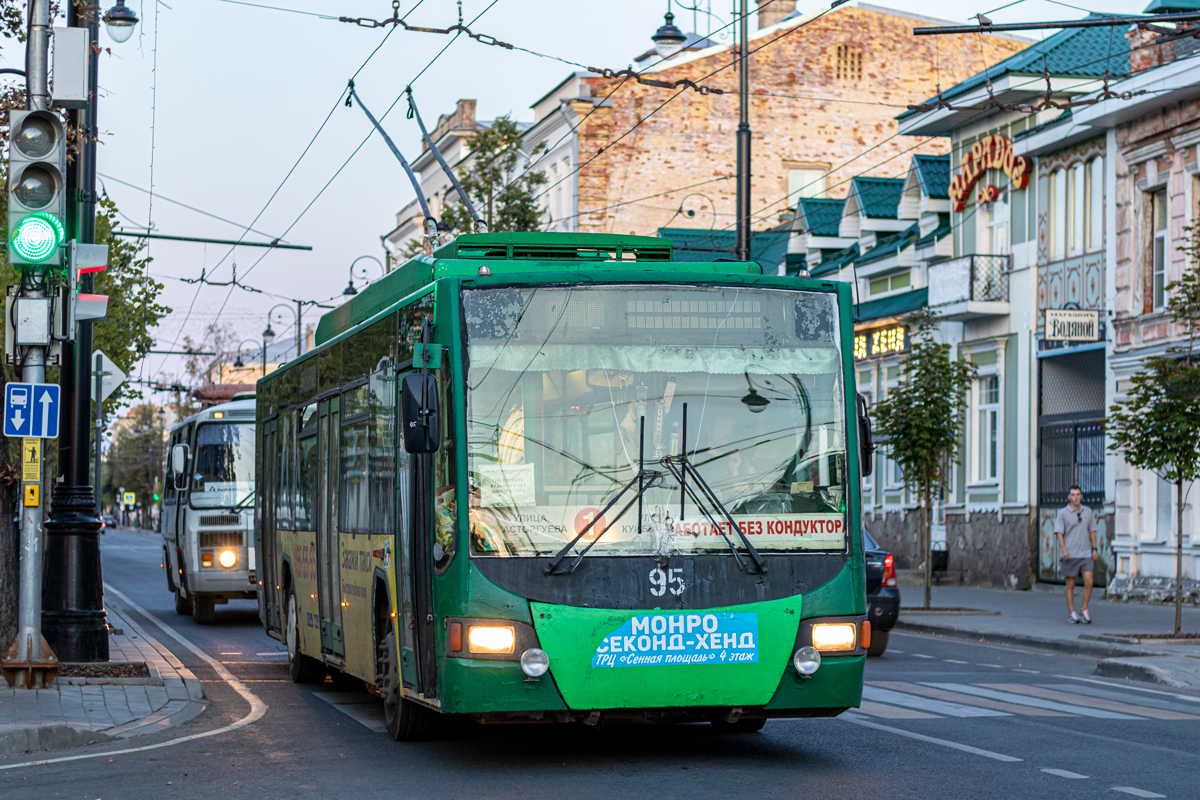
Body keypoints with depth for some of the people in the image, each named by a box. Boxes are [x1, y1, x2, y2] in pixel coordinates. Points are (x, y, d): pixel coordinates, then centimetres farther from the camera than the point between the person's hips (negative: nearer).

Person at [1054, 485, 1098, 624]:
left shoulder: (1088, 512, 9)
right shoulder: (1062, 513, -2)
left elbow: (1092, 531, 16)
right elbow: (1059, 533, -6)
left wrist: (1094, 549, 9)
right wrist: (1064, 549, -19)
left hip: (1086, 554, 2)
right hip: (1070, 555, -2)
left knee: (1088, 581, -10)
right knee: (1070, 585, 2)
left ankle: (1084, 611, 4)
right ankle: (1072, 614, 9)